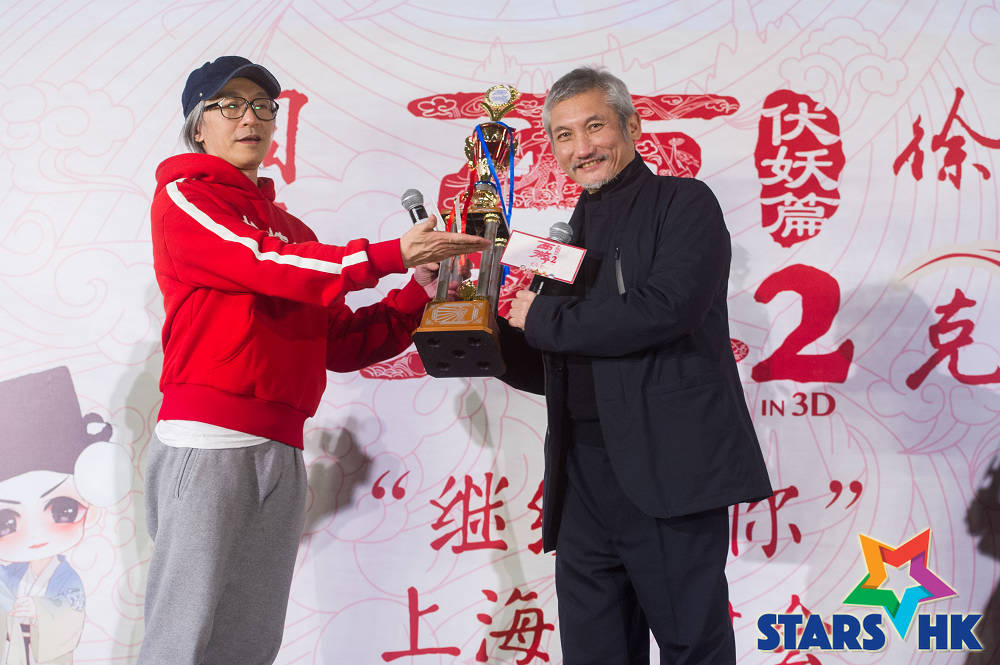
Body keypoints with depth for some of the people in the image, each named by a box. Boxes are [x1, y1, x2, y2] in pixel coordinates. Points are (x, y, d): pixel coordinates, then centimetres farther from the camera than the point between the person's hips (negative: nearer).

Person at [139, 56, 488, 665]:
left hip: (282, 454, 6)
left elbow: (341, 343, 19)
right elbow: (262, 262, -13)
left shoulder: (291, 230, 23)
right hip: (208, 443, -6)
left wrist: (418, 293, 7)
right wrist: (391, 256, -17)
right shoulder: (183, 196, 5)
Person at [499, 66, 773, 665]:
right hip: (583, 486, 7)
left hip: (670, 476, -6)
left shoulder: (684, 204, 1)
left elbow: (665, 308, -18)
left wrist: (543, 318, -8)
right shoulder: (572, 236, 21)